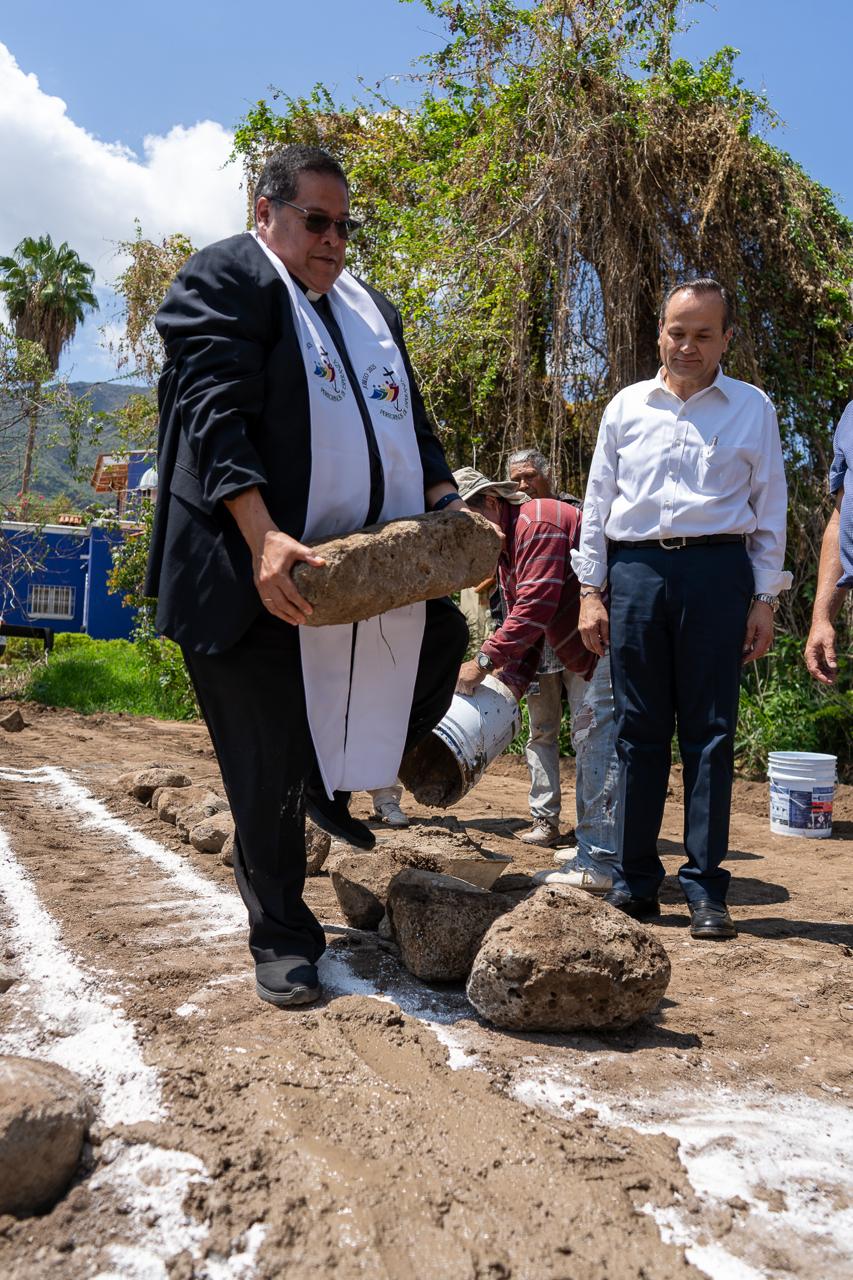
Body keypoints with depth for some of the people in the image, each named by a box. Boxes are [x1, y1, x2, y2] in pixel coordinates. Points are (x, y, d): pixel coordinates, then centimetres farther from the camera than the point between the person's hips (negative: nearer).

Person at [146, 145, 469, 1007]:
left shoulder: (369, 306, 21)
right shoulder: (222, 281, -3)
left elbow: (412, 421, 20)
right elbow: (214, 415, -16)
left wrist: (448, 512, 3)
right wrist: (262, 538, -28)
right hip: (262, 570, -7)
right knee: (268, 771, 1)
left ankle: (332, 784, 29)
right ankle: (281, 939, 18)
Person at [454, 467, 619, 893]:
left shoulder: (538, 523, -17)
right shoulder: (504, 549, 17)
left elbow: (536, 607, -26)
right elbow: (520, 622, 13)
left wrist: (483, 661, -24)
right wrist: (508, 687, -1)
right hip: (581, 654, 11)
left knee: (598, 742, -14)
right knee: (586, 744, 14)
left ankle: (599, 862, -12)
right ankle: (591, 857, 22)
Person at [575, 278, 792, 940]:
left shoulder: (753, 409, 11)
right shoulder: (627, 406, 14)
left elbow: (769, 509, 10)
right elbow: (597, 503, 14)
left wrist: (765, 600, 3)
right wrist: (590, 591, 6)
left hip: (716, 570, -1)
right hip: (635, 569, 2)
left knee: (710, 732, -1)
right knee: (638, 730, 3)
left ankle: (706, 890, 7)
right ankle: (635, 884, 11)